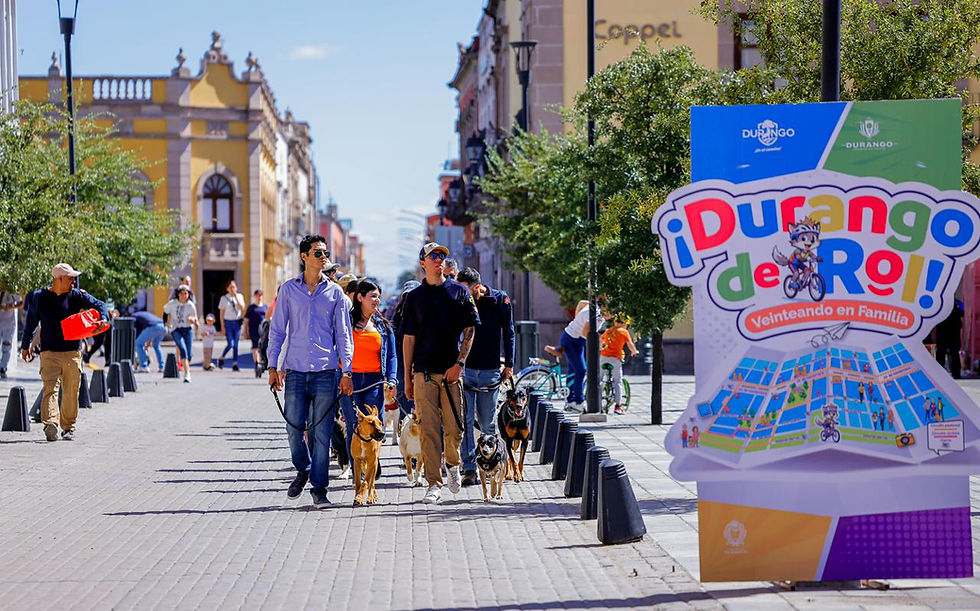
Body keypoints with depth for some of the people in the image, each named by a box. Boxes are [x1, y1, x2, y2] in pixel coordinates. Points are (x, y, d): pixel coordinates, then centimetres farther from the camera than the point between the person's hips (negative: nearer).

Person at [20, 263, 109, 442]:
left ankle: (68, 427, 17)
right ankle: (50, 423, -31)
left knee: (71, 392, 6)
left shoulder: (76, 296, 4)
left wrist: (103, 318, -19)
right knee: (50, 387, -16)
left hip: (73, 353, 2)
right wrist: (25, 345, 22)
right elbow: (31, 322, 15)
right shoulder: (41, 298, 3)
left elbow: (98, 305, 4)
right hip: (49, 353, -2)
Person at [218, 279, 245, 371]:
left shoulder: (240, 297, 6)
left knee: (236, 344, 3)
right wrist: (222, 325, -6)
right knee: (230, 344, -10)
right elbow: (221, 313, 0)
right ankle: (221, 359, 14)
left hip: (237, 322, 2)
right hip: (228, 322, -2)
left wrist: (236, 297, -13)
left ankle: (235, 364, 8)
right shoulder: (224, 298, 0)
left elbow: (242, 308, -7)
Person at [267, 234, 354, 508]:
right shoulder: (289, 289, 7)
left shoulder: (334, 292, 8)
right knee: (294, 427, -1)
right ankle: (303, 470, 26)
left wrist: (346, 371, 1)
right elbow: (277, 329, 9)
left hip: (326, 370, 0)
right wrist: (273, 366, 2)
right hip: (296, 370, 0)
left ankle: (319, 488, 4)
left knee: (322, 432, -2)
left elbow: (343, 334, 9)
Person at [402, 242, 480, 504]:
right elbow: (409, 338, 11)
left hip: (451, 372, -1)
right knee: (429, 430, -4)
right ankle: (434, 484, -1)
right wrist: (407, 378, 6)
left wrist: (459, 363, -9)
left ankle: (452, 464, 27)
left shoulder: (459, 292, 7)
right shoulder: (415, 297, 10)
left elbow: (470, 331, 4)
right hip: (423, 372, 1)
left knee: (454, 428, -2)